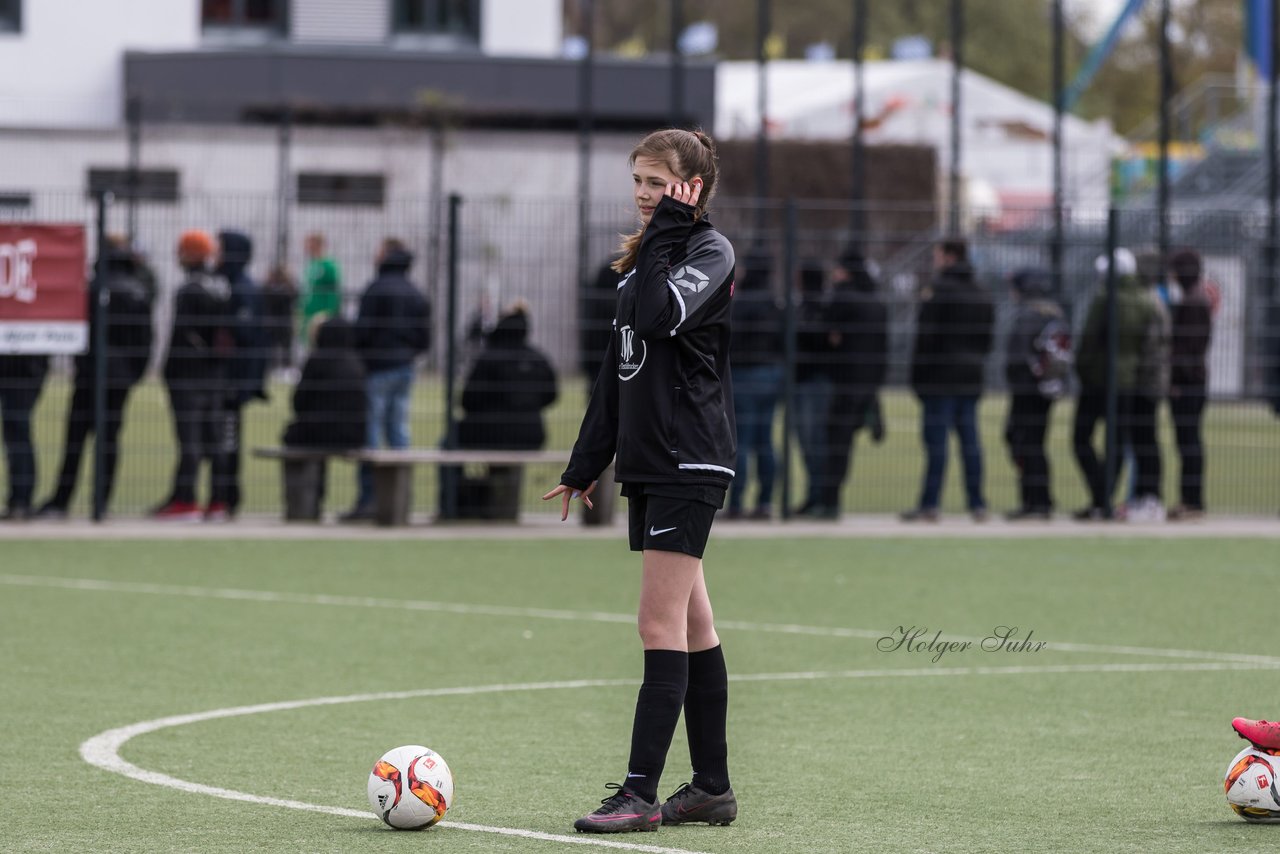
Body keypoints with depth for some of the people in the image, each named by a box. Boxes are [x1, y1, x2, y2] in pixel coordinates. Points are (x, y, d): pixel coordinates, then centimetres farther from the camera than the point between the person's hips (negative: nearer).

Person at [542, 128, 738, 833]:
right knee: (692, 627, 10)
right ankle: (711, 788, 14)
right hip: (647, 460, 9)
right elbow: (617, 370, 22)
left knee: (661, 625, -11)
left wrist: (663, 234, -16)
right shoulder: (643, 259, 18)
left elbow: (662, 317, -27)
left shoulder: (710, 250, -7)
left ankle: (640, 793, -13)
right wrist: (586, 464, 21)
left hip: (690, 462, -9)